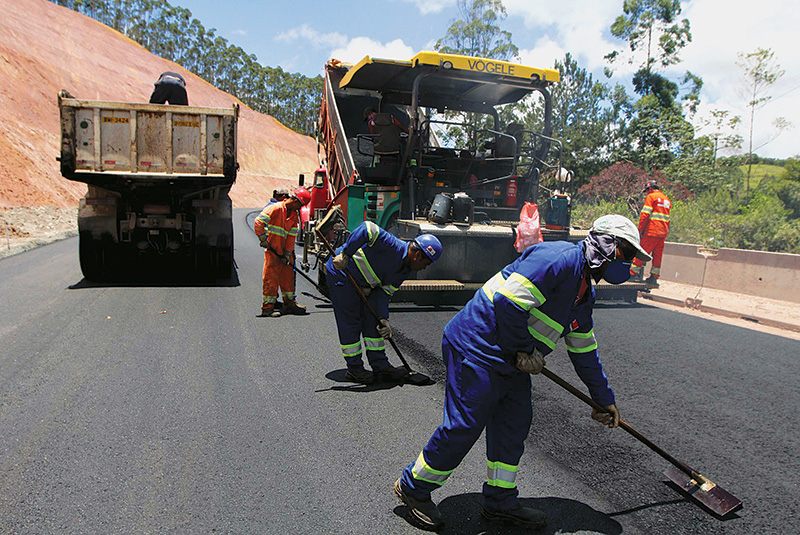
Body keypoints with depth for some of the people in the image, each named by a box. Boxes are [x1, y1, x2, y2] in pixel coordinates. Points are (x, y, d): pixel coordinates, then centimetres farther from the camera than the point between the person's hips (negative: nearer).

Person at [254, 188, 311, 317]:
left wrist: (288, 253, 0)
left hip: (284, 251, 7)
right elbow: (258, 222, -17)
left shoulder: (295, 214, 10)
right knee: (271, 277, -5)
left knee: (288, 276, 11)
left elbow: (292, 235, 6)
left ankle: (289, 303, 22)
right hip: (272, 250, -7)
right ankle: (267, 307, 2)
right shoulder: (276, 208, -11)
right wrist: (263, 238, -18)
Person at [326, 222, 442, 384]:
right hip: (341, 273, -9)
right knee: (350, 322, -4)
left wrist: (383, 319, -12)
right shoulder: (393, 247, -28)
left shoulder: (406, 270, 0)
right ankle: (354, 369, 9)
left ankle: (380, 366, 16)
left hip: (364, 284, 9)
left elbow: (385, 292, -1)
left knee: (373, 321, 8)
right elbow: (367, 229, -39)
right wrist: (345, 256, -39)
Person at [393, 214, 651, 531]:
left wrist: (604, 398, 30)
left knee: (514, 426, 12)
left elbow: (584, 351, 25)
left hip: (510, 359, 10)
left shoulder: (584, 291, 16)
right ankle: (413, 487, 17)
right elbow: (508, 302, -25)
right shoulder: (560, 258, -17)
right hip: (478, 348, -10)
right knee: (463, 427, -3)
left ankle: (500, 502, 29)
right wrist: (526, 351, -13)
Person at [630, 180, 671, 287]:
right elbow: (667, 218, 22)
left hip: (652, 231, -7)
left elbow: (645, 214, -11)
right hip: (663, 233, 7)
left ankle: (633, 274, 2)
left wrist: (640, 229, -9)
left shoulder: (651, 196, -3)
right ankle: (654, 278, 9)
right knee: (657, 255, 8)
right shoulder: (667, 199, 21)